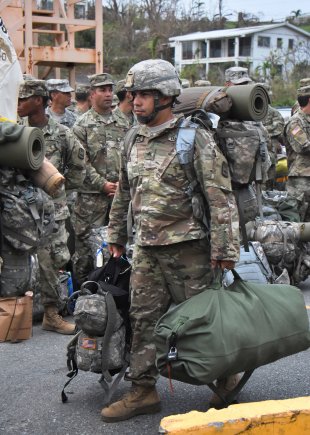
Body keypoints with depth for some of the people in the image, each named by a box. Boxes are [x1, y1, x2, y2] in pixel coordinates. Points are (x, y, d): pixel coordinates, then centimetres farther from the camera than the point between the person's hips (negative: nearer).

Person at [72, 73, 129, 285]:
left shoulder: (122, 125, 13)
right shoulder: (82, 125, -1)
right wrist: (103, 184, -14)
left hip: (120, 194, 5)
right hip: (91, 196, -4)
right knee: (86, 241, -2)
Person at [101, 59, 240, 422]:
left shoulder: (195, 139, -10)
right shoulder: (133, 142, 11)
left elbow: (220, 196, -13)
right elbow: (123, 194, 23)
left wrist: (224, 247, -17)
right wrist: (115, 236, 23)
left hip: (187, 247, -6)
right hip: (146, 249, 7)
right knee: (143, 317, 8)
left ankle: (225, 379, 24)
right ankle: (142, 391, 18)